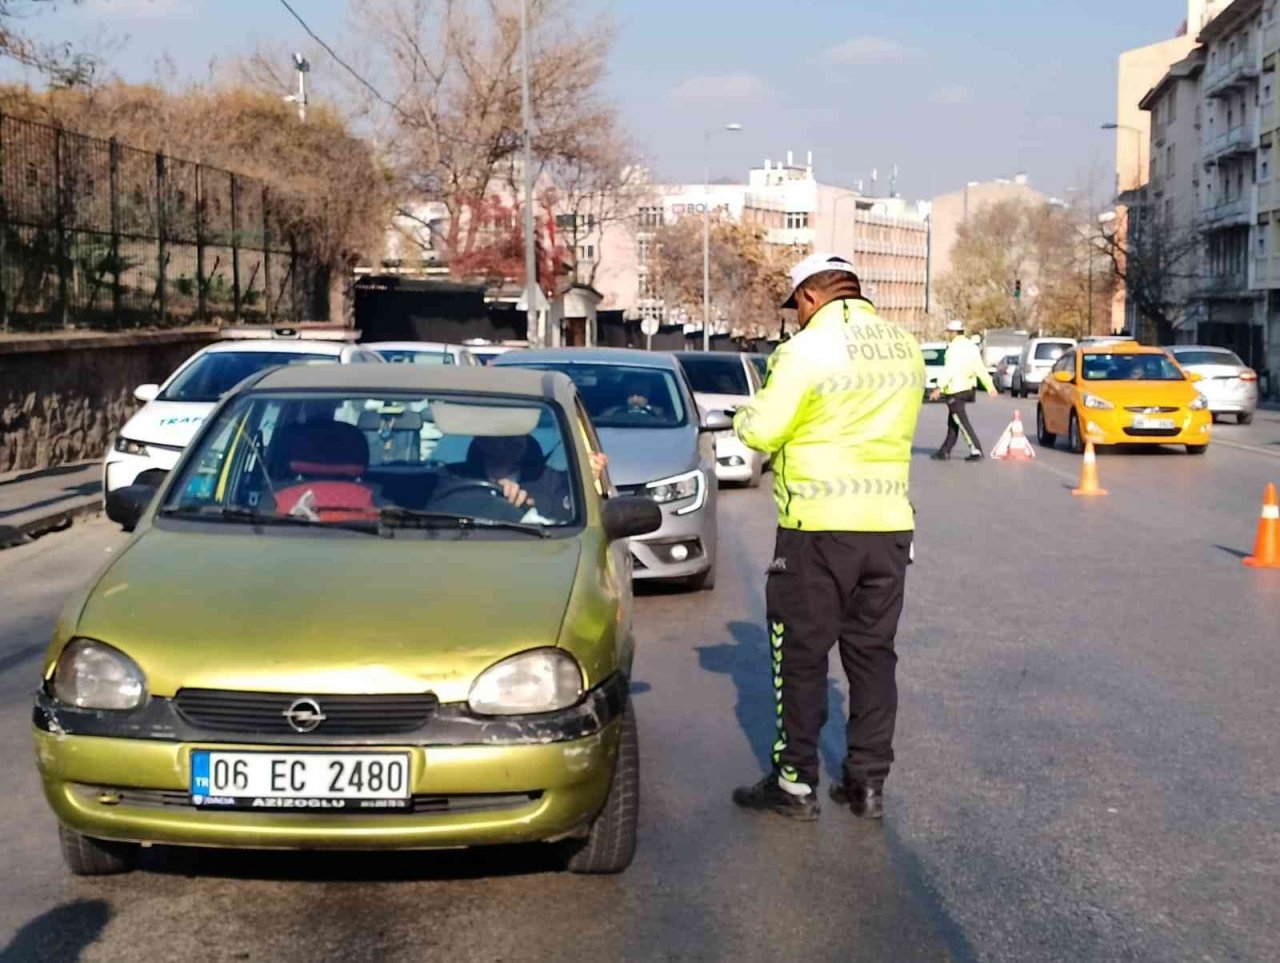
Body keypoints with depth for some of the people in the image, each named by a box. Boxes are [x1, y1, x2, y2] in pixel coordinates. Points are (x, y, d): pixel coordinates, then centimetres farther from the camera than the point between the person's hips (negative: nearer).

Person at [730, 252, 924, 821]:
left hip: (819, 525, -6)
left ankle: (795, 783, 10)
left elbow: (760, 431, -12)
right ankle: (868, 783, 17)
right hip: (890, 523, 6)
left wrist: (746, 415, 10)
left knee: (801, 656, 5)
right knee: (873, 655, 13)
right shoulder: (905, 349, 8)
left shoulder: (808, 349, -12)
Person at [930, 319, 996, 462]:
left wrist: (939, 388, -26)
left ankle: (976, 451, -9)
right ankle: (944, 451, 20)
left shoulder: (954, 348, -15)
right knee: (952, 422, 15)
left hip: (955, 390, -9)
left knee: (962, 422, -6)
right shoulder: (972, 347, 11)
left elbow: (949, 370, -24)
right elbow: (980, 369, 13)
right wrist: (990, 386, 16)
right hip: (966, 389, 9)